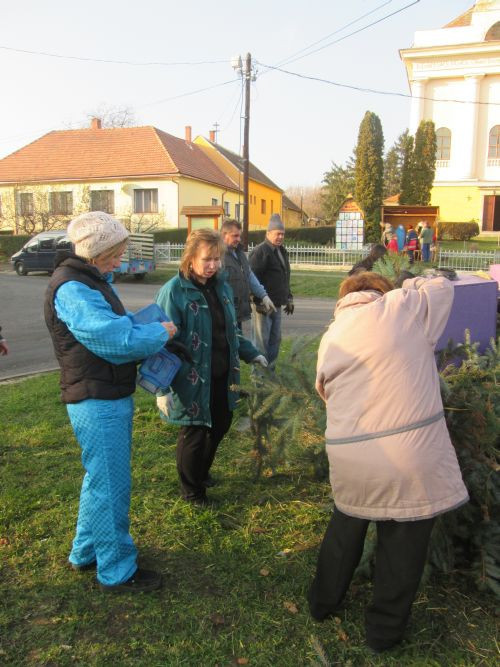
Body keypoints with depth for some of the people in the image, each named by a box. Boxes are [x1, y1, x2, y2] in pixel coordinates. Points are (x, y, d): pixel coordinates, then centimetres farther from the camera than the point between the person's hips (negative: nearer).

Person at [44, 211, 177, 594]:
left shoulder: (91, 281, 13)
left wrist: (153, 332, -4)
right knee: (111, 486, 3)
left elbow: (120, 322, 14)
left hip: (111, 397, 10)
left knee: (101, 479, 22)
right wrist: (160, 334, -13)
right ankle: (117, 572, 20)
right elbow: (113, 338, -27)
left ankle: (86, 552, 40)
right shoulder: (71, 289, -20)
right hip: (98, 403, -10)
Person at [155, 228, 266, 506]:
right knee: (194, 433, 9)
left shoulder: (221, 286, 5)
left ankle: (202, 473, 48)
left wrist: (251, 354, 18)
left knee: (220, 424, 20)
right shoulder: (174, 291, -17)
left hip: (222, 377, 7)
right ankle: (191, 490, 35)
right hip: (192, 380, -7)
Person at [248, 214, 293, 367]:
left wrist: (289, 298, 22)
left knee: (275, 339, 13)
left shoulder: (282, 251, 18)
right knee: (261, 340, -3)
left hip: (276, 304, 9)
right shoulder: (260, 251, -11)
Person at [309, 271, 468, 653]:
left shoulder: (331, 338, 10)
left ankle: (323, 602, 45)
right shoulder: (402, 306, -1)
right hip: (410, 456, -3)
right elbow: (444, 286, 16)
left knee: (345, 531, 26)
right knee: (402, 546, 15)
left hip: (349, 457, 4)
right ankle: (384, 631, 33)